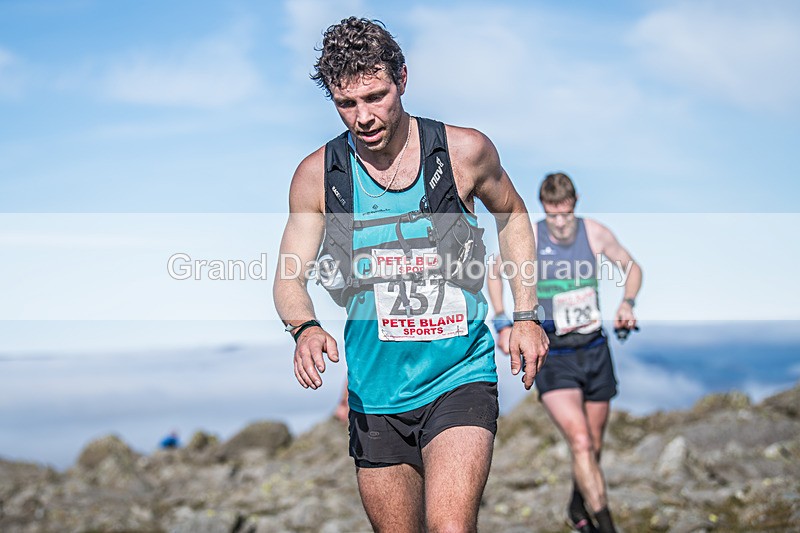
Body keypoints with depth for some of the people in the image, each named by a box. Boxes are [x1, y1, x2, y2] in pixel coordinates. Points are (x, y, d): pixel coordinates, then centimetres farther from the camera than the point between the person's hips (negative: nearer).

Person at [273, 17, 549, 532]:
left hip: (461, 378, -2)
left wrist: (526, 315, 7)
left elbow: (513, 216, 14)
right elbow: (290, 277, 0)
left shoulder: (466, 151, -5)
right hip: (375, 393, 2)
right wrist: (306, 326, -22)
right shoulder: (317, 175, -2)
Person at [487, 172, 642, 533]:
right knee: (580, 442, -20)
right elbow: (494, 274, 10)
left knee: (593, 445, 15)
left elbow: (631, 267, 13)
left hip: (594, 352, 3)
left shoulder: (595, 233, -4)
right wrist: (502, 324, 1)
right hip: (552, 357, -3)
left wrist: (627, 303, -6)